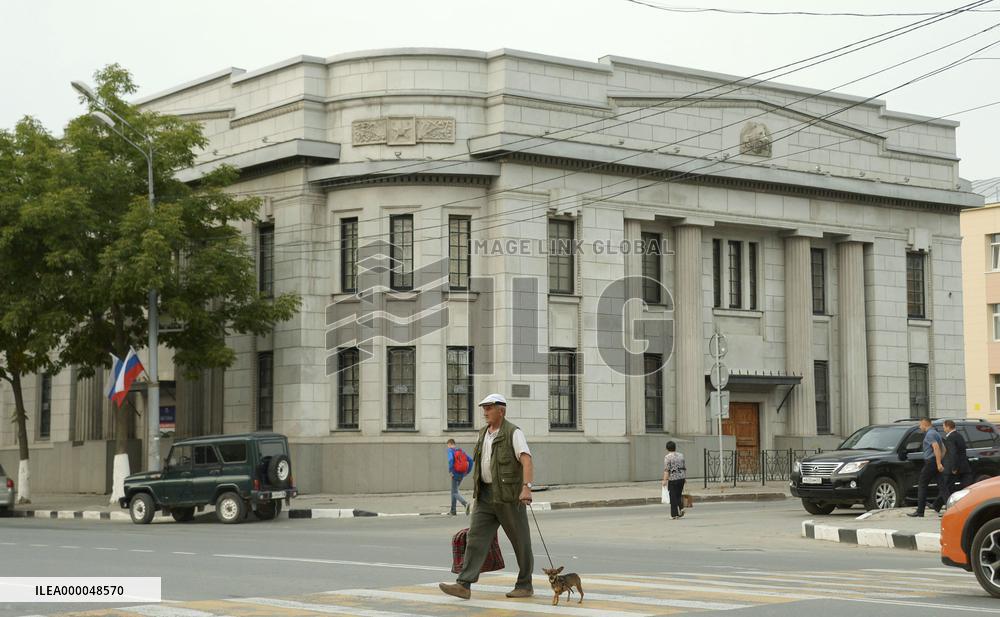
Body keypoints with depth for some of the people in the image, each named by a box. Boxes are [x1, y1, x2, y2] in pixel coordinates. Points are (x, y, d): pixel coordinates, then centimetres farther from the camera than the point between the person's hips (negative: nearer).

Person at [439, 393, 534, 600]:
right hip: (485, 496, 7)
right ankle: (464, 585, -13)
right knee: (476, 537, -5)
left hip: (509, 495, -7)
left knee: (520, 541, 4)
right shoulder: (484, 434, 13)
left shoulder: (513, 433, -10)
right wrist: (478, 492, 24)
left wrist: (526, 487, -38)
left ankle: (525, 585, 18)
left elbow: (527, 461, -23)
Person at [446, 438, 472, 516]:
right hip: (462, 475, 7)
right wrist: (467, 472, 13)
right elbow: (470, 461, 10)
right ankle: (453, 511, 20)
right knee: (454, 491, 19)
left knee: (455, 493, -6)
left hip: (455, 474, -7)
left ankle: (466, 503, -32)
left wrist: (450, 471, -18)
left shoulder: (450, 450, -5)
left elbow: (451, 459, -26)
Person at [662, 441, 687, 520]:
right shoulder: (681, 455, 9)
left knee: (673, 496, 1)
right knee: (679, 495, 18)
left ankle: (674, 514, 3)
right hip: (682, 477, 5)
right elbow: (685, 467, 13)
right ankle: (681, 508, -2)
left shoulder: (667, 457, -9)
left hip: (673, 478, -5)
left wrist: (665, 480, -16)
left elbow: (666, 470, -16)